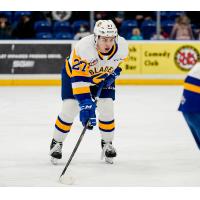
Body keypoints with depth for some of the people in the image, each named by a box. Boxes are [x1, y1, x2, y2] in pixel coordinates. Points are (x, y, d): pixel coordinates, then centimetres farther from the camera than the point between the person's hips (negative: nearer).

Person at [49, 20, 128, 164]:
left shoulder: (121, 45, -28)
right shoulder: (83, 48, -41)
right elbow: (78, 78, -42)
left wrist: (114, 73, -8)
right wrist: (86, 104, -47)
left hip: (103, 77, 3)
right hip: (74, 73, -3)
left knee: (107, 109, -9)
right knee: (69, 110, -10)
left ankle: (107, 144, 14)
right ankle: (57, 143, 12)